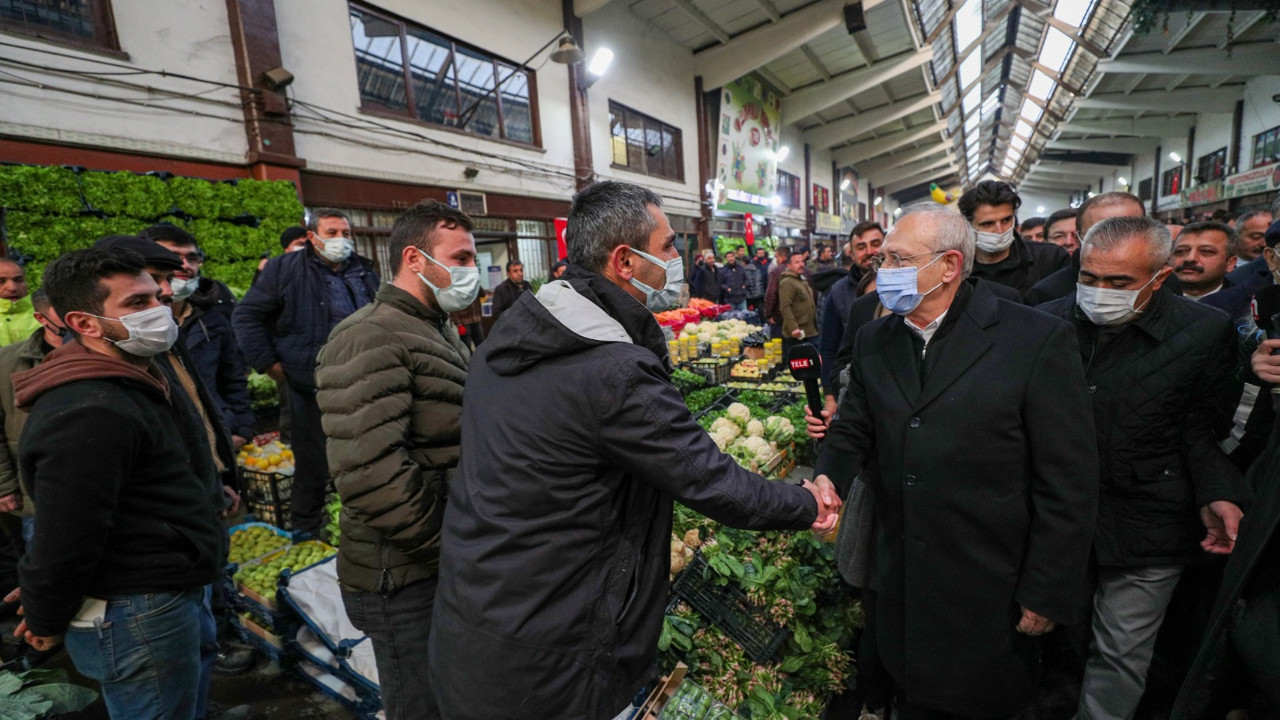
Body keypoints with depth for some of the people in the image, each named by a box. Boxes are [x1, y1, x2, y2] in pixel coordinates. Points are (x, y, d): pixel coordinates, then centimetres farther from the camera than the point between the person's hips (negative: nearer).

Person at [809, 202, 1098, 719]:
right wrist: (828, 477, -15)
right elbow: (852, 430, 6)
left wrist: (1047, 594, -11)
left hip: (991, 593, -4)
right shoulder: (873, 340, 0)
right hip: (900, 579, 4)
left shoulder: (1040, 341, -16)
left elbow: (1068, 482, -14)